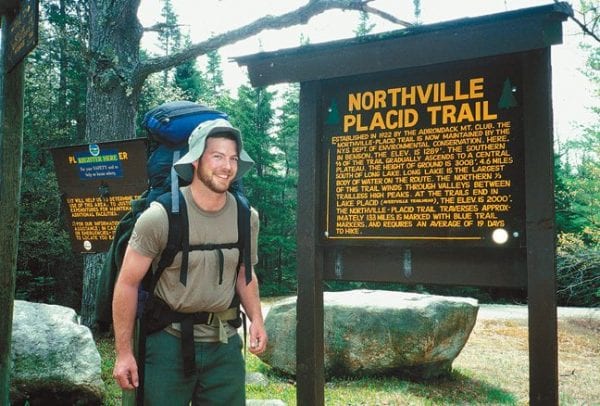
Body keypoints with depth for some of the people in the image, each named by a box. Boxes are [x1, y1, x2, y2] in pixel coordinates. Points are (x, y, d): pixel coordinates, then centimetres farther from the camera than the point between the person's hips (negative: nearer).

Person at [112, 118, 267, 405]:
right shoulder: (160, 216, -15)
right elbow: (127, 283, -9)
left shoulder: (247, 218, -2)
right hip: (169, 341, -4)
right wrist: (124, 352, -8)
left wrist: (256, 318, -3)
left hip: (224, 344, 4)